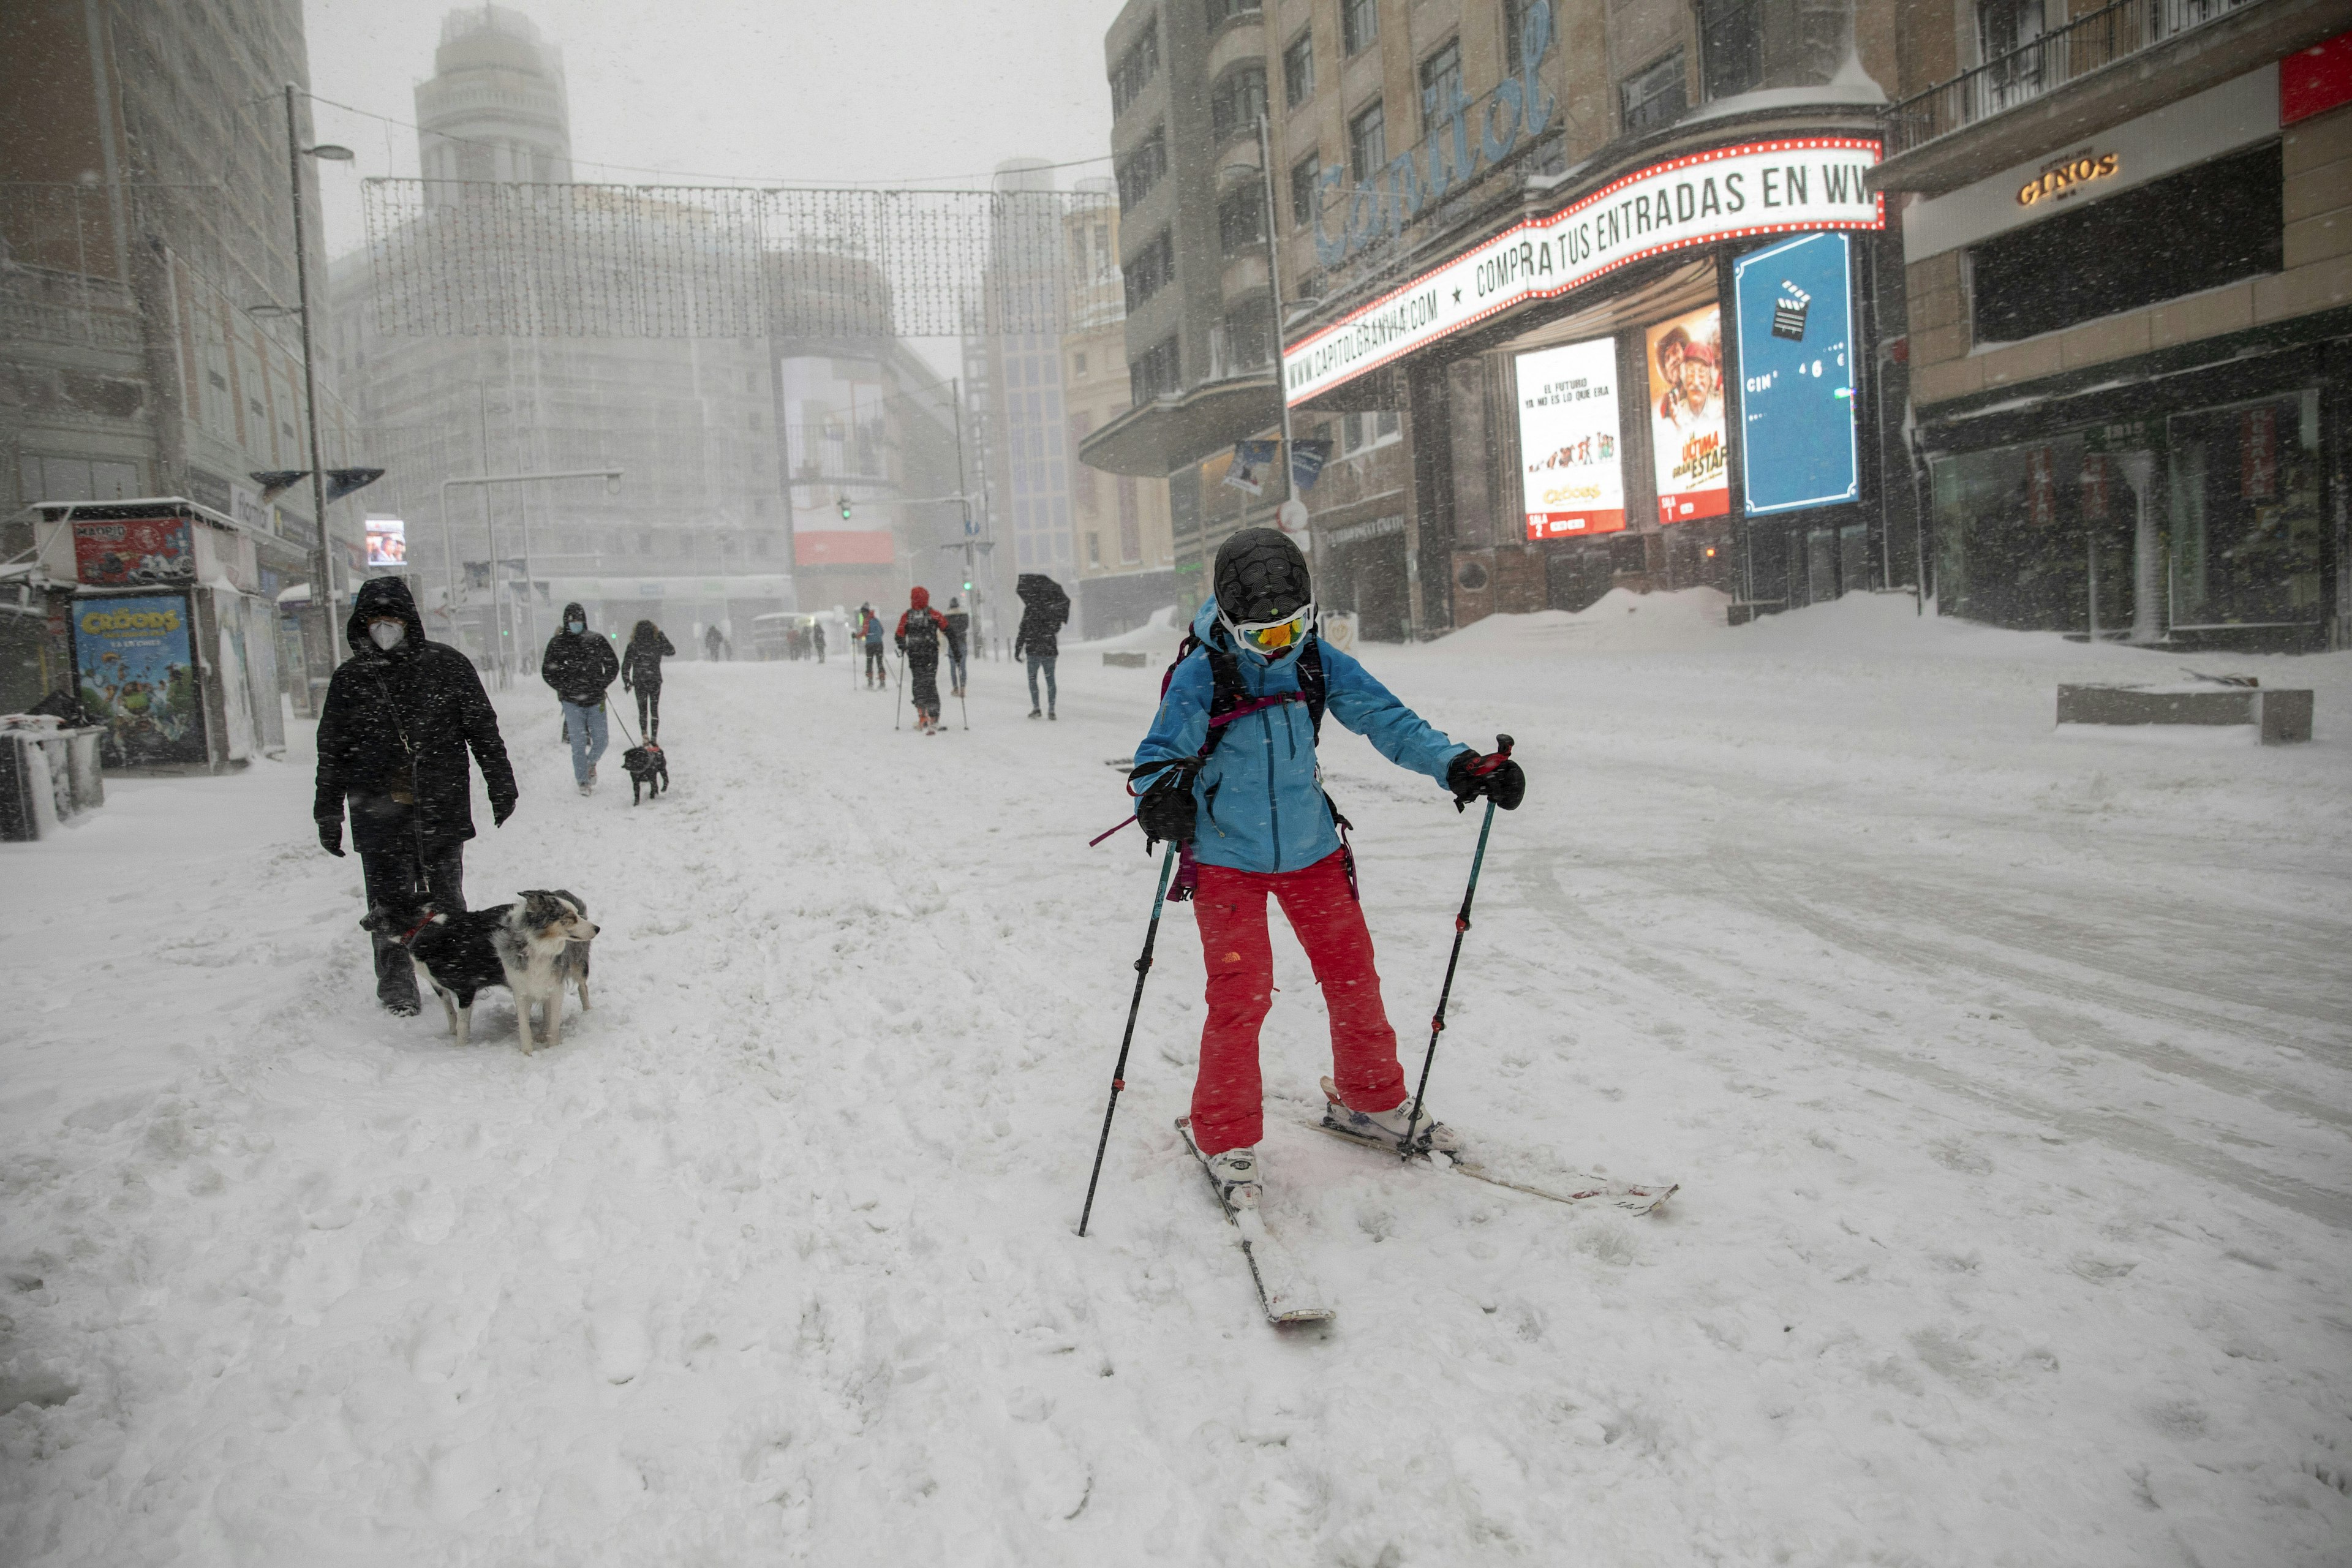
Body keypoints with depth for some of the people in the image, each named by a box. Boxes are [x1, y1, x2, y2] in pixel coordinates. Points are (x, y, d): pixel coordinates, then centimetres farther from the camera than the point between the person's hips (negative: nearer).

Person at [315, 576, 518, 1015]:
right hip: (378, 814, 1)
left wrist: (501, 786, 4)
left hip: (442, 809, -1)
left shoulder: (446, 664, 2)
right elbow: (332, 752, 13)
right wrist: (328, 814, 12)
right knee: (390, 902, 2)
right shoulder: (350, 679, 7)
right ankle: (397, 986, 13)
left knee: (446, 898, 6)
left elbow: (483, 728, 6)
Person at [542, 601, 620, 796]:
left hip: (596, 701, 1)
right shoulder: (557, 643, 0)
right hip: (572, 702, -1)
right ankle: (583, 780, 9)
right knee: (578, 743, -3)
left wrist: (601, 686, -2)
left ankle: (591, 763, 34)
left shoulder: (597, 641, 0)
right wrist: (564, 688, -4)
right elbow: (547, 672, 6)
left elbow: (613, 666, 8)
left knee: (600, 739, 2)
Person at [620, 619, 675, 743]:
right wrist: (662, 637, 12)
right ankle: (654, 738, 8)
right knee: (654, 710, 10)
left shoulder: (633, 646, -7)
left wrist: (627, 681, 4)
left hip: (639, 683, 0)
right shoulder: (658, 644, -9)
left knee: (642, 711, 10)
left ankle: (645, 738, 6)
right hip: (655, 682, 0)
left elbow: (626, 665, -5)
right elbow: (672, 652, 10)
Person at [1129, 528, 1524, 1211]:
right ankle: (1227, 1136, 11)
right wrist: (1162, 795, -40)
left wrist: (1457, 764, -18)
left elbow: (1385, 718, -5)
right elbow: (1160, 753, -16)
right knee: (1241, 995, -9)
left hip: (1310, 848, 5)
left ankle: (1372, 1101, 35)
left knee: (1352, 974, 12)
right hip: (1227, 858, -4)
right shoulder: (1201, 674, -16)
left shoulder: (1317, 661, -5)